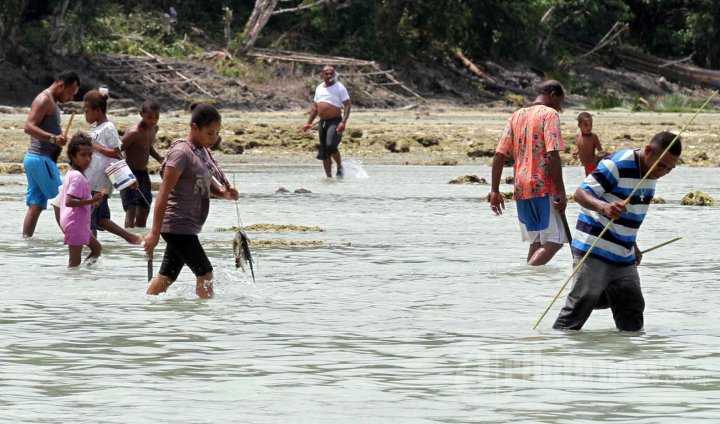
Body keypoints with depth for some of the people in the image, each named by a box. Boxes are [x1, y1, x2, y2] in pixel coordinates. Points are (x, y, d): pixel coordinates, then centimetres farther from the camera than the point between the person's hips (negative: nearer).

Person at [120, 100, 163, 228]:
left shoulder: (154, 129, 5)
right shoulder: (134, 133, -21)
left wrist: (159, 158, 8)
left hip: (143, 174, 8)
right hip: (130, 174, -8)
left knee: (143, 211, 11)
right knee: (131, 210, -16)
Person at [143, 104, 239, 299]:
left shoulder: (202, 151, 12)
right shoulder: (181, 153, -15)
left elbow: (207, 184, 25)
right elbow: (164, 193, -19)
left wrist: (224, 193, 2)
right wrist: (155, 232, -23)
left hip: (189, 227, 9)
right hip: (178, 226, -9)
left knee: (166, 276, 11)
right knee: (205, 273, -7)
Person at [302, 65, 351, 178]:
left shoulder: (339, 87, -4)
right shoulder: (319, 88, 14)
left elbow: (348, 105, -9)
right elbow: (315, 107, 22)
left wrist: (343, 122, -21)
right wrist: (309, 123, 16)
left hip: (335, 122, -7)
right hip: (322, 122, 7)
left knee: (331, 146, -25)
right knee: (324, 153, 6)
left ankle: (340, 167, -3)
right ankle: (329, 176, 13)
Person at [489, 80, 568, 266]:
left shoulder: (517, 116, 16)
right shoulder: (550, 114, -4)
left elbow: (499, 155, 11)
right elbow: (553, 155, -15)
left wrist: (495, 191, 12)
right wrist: (561, 193, -15)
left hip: (521, 190, 7)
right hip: (544, 188, -7)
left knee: (537, 241, 16)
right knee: (554, 242, -10)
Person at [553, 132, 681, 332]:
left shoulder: (650, 173, 10)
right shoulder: (617, 165, -17)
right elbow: (581, 193, -22)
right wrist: (603, 206, -41)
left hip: (623, 256, 8)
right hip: (594, 251, -8)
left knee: (632, 314, 11)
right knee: (580, 306, -9)